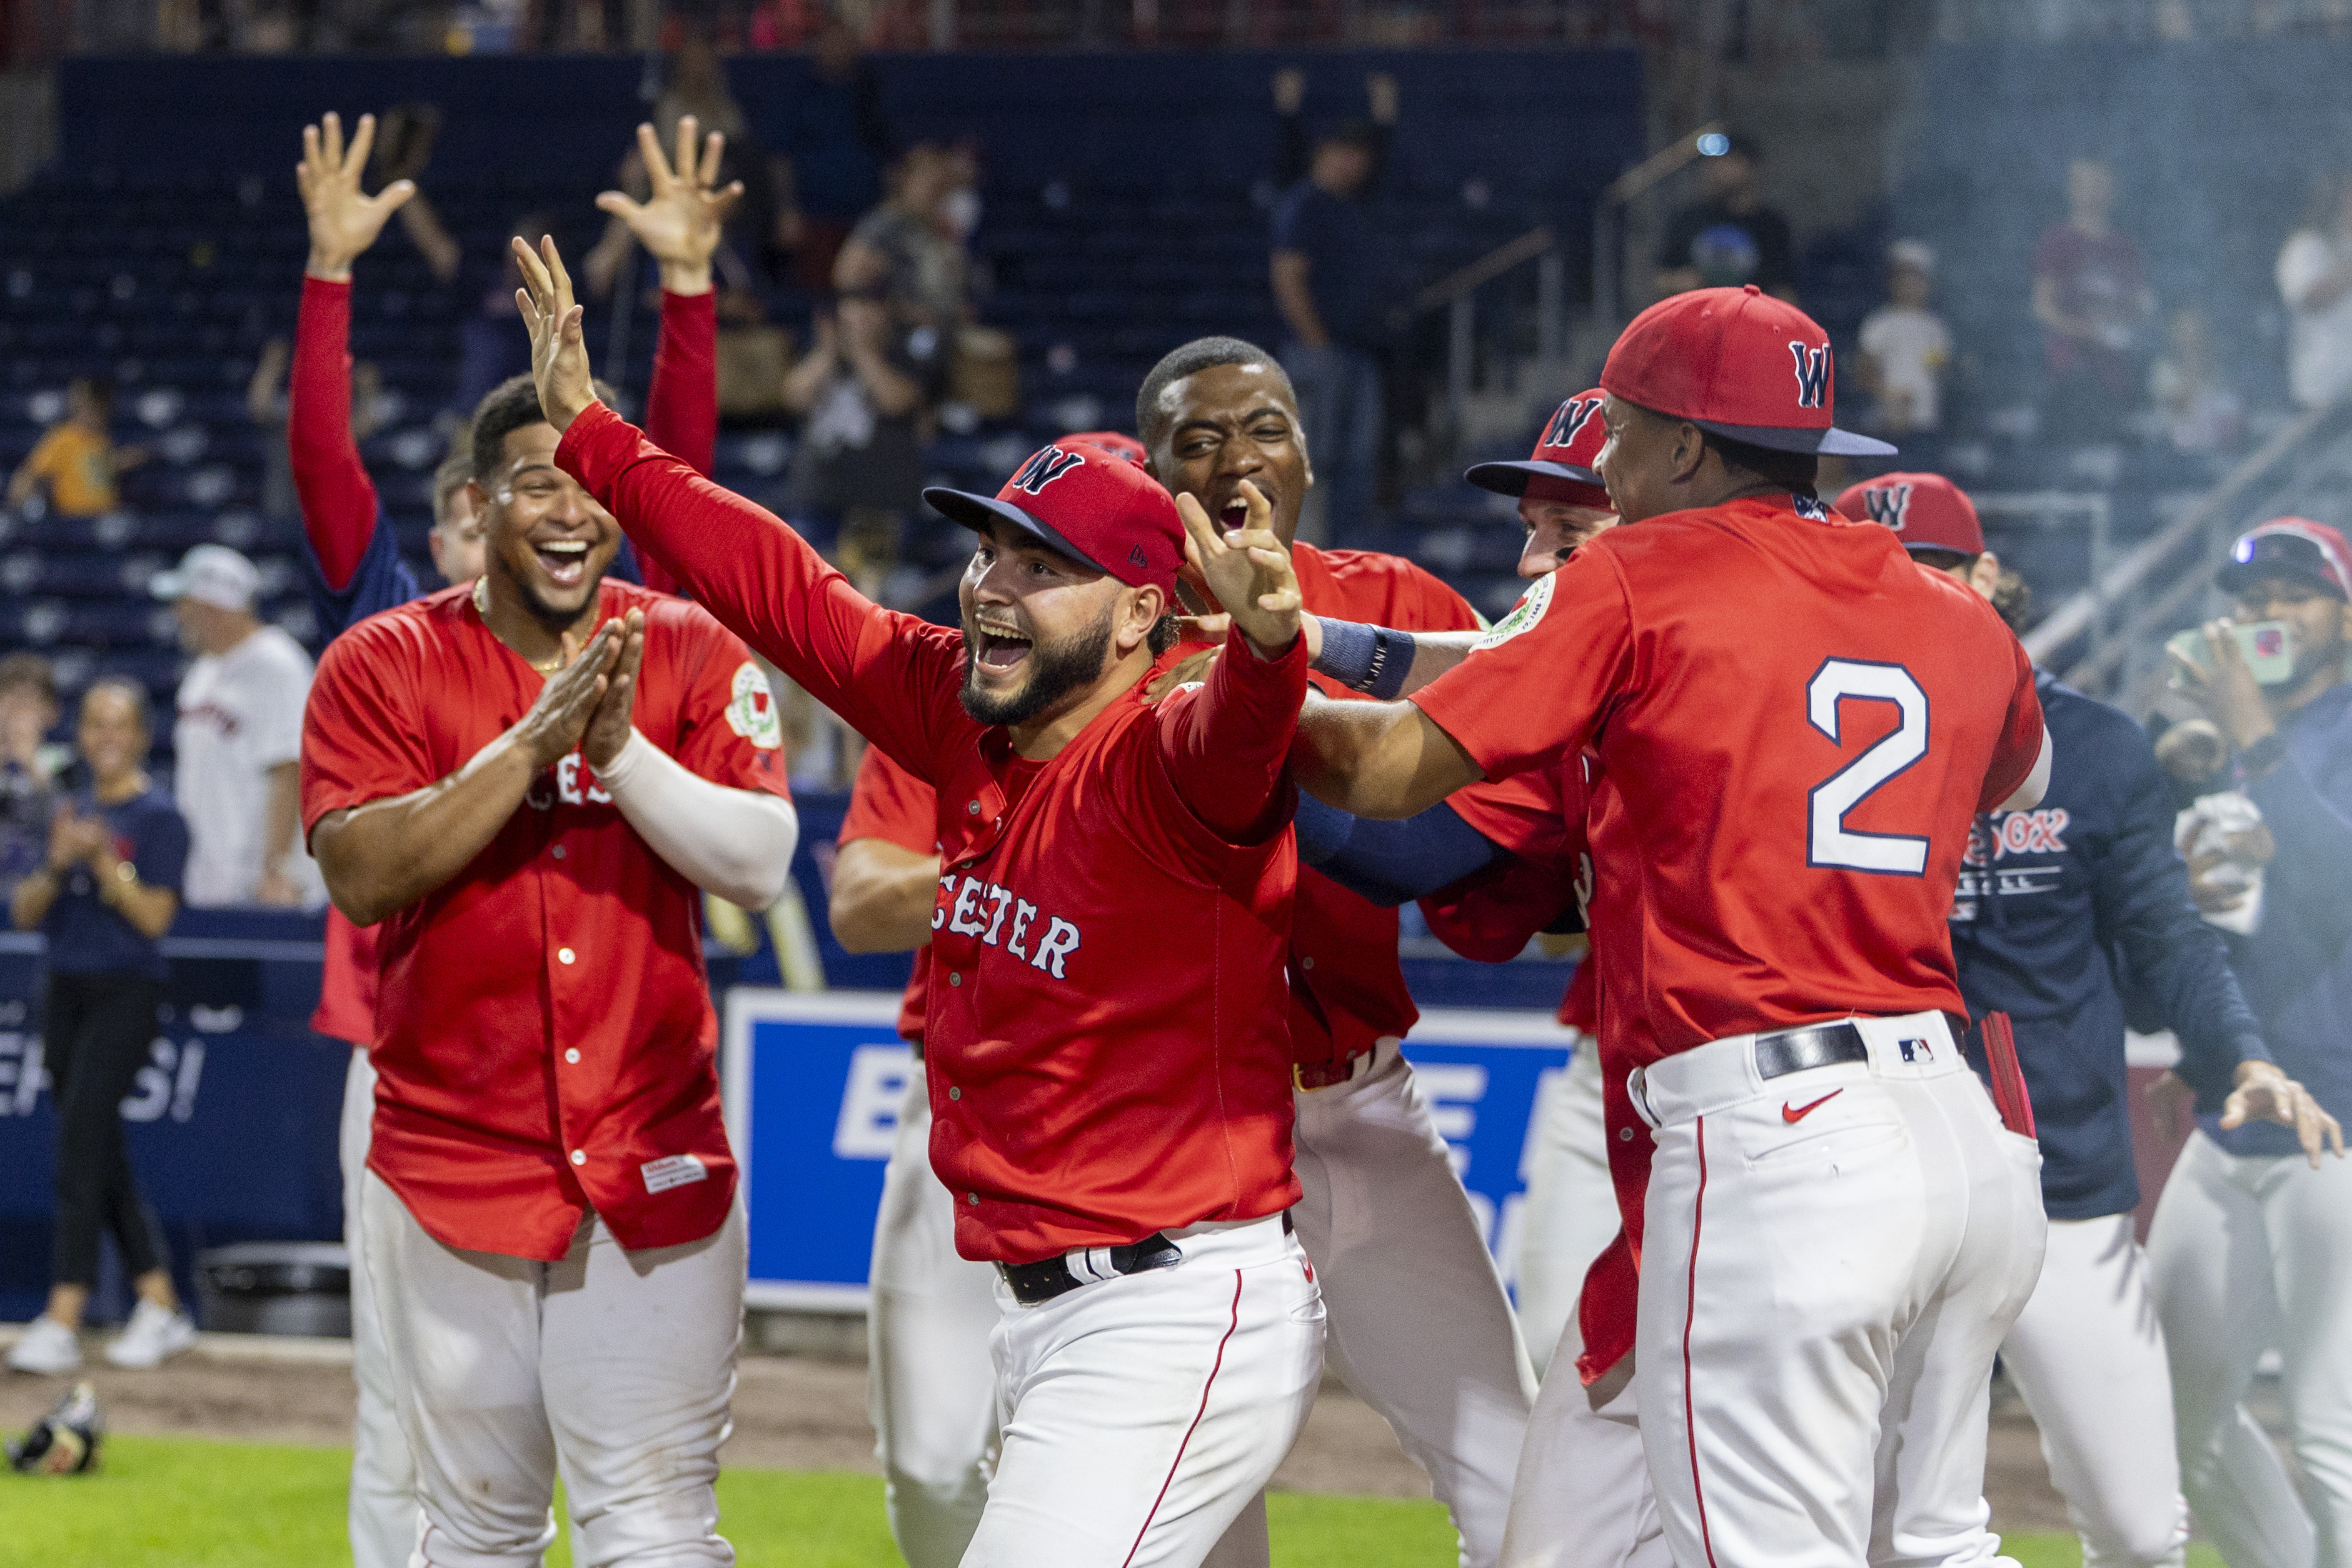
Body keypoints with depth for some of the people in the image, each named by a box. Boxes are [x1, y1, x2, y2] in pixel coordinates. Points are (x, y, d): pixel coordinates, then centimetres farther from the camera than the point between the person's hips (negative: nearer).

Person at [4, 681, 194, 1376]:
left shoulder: (157, 817, -5)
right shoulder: (72, 812, 14)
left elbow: (155, 916, -13)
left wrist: (102, 860, -22)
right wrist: (57, 865, -9)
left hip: (126, 992, -7)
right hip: (66, 991, 7)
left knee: (82, 1148, -15)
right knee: (102, 1159, 8)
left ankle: (62, 1321, -18)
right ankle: (161, 1310, 17)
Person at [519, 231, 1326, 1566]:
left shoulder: (1158, 768, -16)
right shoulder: (973, 727, 7)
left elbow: (1231, 745, -40)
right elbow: (782, 587, 16)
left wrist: (1267, 648, -62)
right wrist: (590, 435, 20)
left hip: (1182, 1313, -9)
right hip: (1044, 1308, 9)